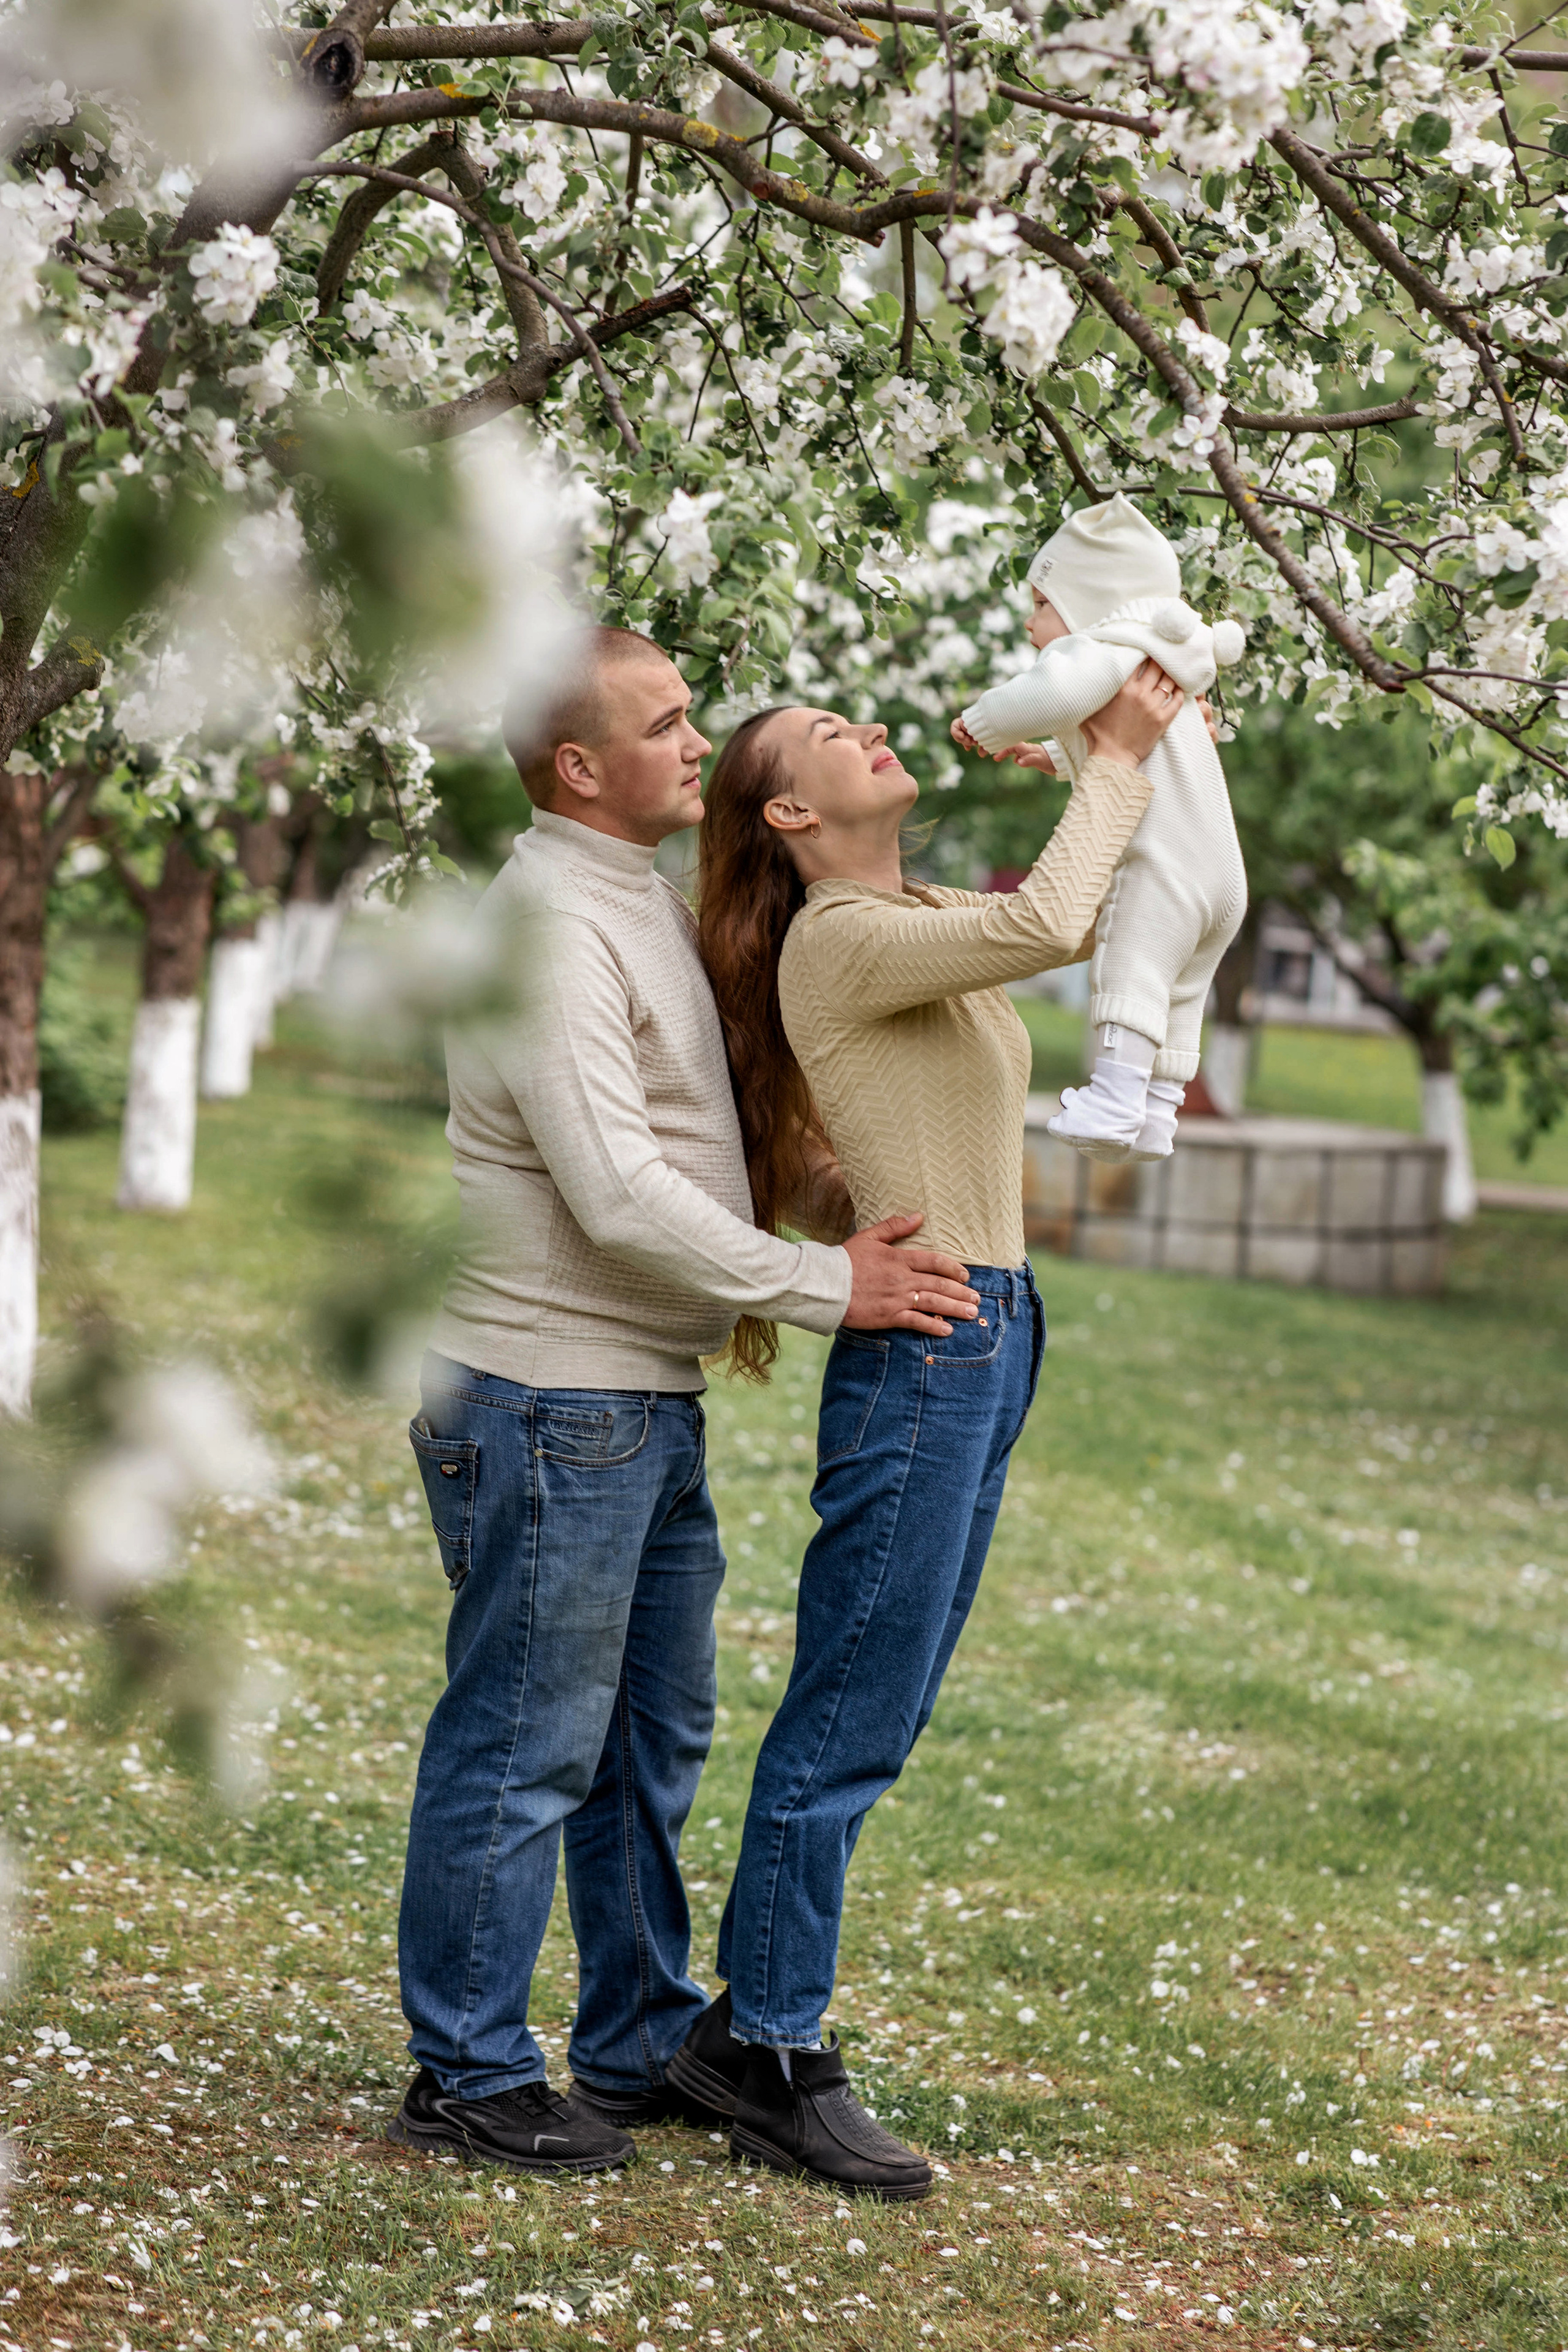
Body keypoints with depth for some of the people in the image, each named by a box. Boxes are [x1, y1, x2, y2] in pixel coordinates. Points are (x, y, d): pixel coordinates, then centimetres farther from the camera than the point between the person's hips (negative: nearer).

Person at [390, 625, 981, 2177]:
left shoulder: (638, 899, 15)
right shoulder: (547, 926, -17)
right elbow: (615, 1194, -23)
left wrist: (851, 1197, 10)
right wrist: (827, 1287, -17)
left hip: (645, 1402, 10)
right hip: (547, 1397, -10)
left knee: (649, 1743, 17)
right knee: (521, 1753, -2)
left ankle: (642, 2047, 28)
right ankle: (466, 2079, 8)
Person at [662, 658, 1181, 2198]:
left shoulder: (923, 921, 16)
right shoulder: (838, 938, -12)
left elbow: (1106, 916, 25)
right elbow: (1047, 926, -25)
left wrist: (1132, 755, 11)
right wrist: (1116, 759, -12)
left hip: (986, 1344, 9)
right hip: (919, 1348, -9)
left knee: (870, 1724, 13)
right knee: (850, 1728, -3)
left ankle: (755, 2032, 20)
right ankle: (768, 2049, 6)